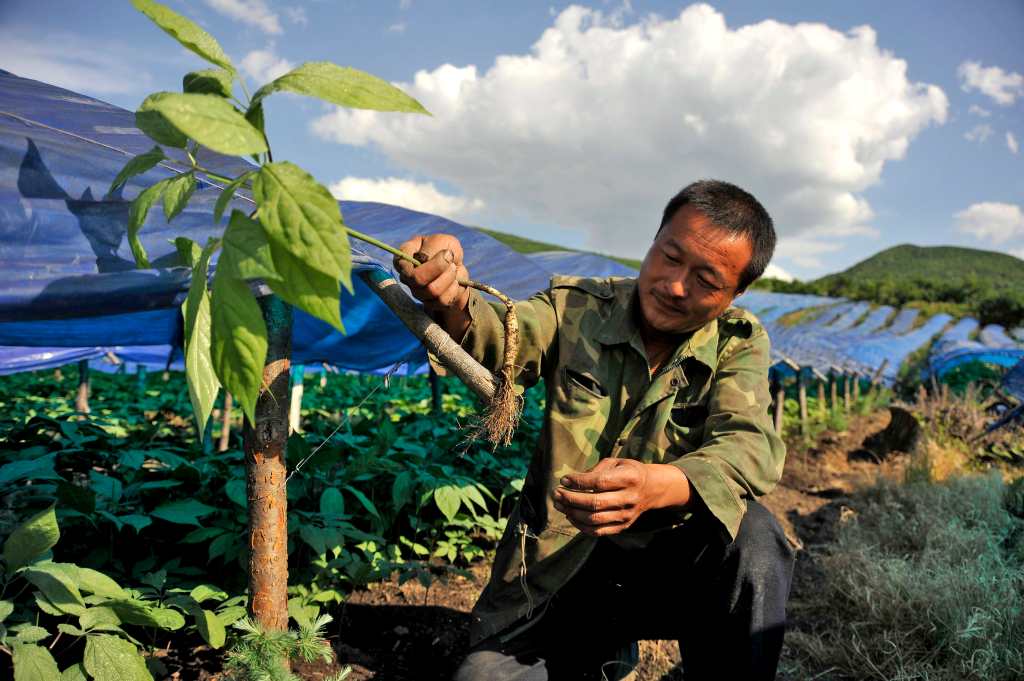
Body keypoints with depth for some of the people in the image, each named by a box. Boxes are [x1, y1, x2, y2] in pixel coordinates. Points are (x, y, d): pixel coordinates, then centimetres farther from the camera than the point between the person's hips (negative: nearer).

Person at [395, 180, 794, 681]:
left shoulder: (739, 343, -4)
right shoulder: (575, 308, -4)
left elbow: (749, 446, -21)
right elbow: (499, 338, -23)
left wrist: (659, 486, -42)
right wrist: (450, 303, -47)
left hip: (663, 563, -1)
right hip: (546, 577, 2)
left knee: (752, 536, -29)